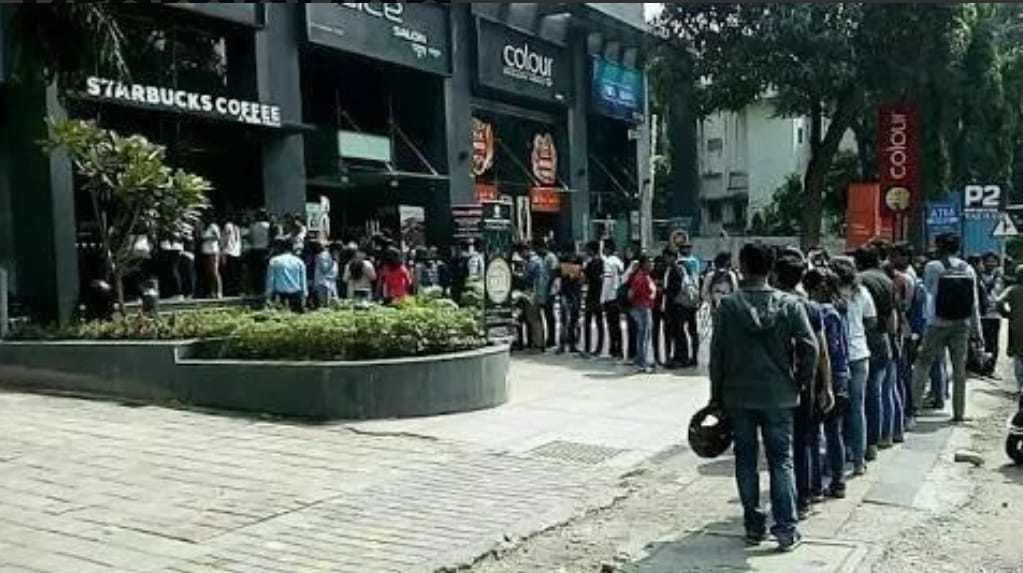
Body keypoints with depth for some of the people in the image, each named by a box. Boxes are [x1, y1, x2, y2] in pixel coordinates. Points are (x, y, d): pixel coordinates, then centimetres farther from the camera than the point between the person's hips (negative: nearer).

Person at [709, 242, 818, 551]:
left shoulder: (728, 305, -7)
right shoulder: (789, 304, -6)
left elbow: (716, 353, -4)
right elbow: (810, 346, -10)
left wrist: (717, 394, 5)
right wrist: (802, 381, 4)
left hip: (738, 395, 0)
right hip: (778, 395, 0)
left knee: (746, 461, 11)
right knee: (781, 461, 7)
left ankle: (754, 526, 17)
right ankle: (786, 529, 7)